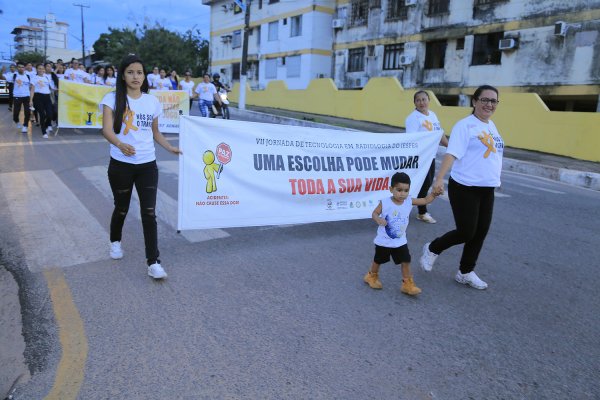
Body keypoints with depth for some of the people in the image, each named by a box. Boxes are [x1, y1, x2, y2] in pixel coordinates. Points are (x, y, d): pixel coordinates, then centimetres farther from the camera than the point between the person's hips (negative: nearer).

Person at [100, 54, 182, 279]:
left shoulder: (152, 101, 7)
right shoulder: (113, 99, -5)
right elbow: (107, 129, -18)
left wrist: (171, 148, 5)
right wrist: (120, 144, -37)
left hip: (147, 165, 2)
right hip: (121, 165, -2)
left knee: (149, 212, -4)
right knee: (122, 208, 16)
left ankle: (153, 263, 0)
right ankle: (115, 242, 46)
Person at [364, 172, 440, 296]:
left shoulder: (409, 201, -11)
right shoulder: (385, 202, -21)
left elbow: (426, 200, -6)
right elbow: (374, 213, -12)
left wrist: (434, 193, -24)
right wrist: (378, 219, -33)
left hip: (400, 241, 3)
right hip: (383, 241, -3)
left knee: (406, 262, 3)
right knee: (378, 261, 17)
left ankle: (408, 284, 19)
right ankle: (372, 276, 43)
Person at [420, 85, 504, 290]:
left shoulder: (491, 126, 13)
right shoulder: (465, 125, -12)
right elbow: (452, 153, -22)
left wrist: (494, 179, 24)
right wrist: (439, 178, -33)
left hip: (487, 189, 8)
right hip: (465, 188, -8)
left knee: (480, 233, 9)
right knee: (466, 233, -5)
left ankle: (466, 273, 24)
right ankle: (432, 249, 21)